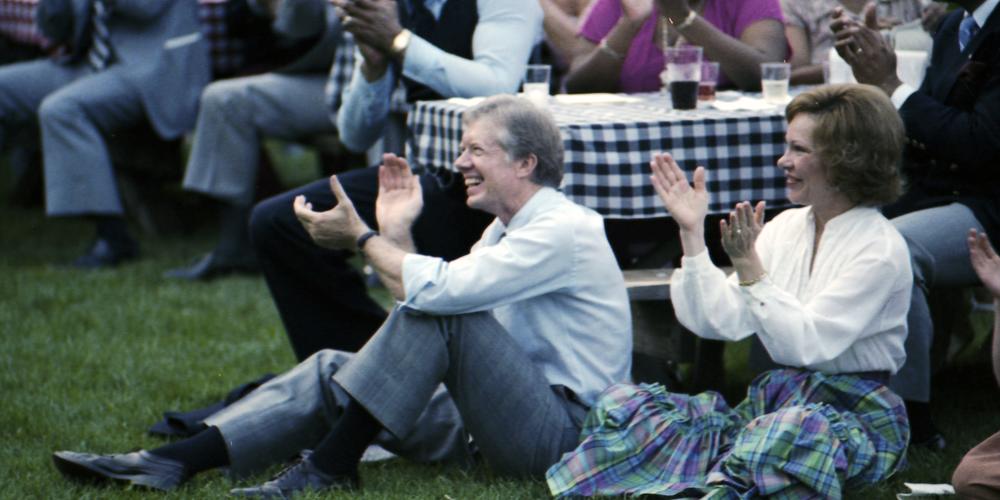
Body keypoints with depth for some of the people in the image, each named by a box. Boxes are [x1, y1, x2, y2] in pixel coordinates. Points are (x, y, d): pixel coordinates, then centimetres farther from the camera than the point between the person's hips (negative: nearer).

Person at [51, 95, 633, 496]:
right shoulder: (508, 231, 17)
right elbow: (424, 308, 11)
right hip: (504, 416, 9)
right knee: (331, 369, -1)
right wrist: (397, 232, 6)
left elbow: (437, 289, -25)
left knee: (442, 311, -28)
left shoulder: (564, 229, -14)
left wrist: (362, 237, -11)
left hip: (562, 427, -9)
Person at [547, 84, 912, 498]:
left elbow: (809, 343, -18)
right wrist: (692, 233, -1)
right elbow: (719, 320, 4)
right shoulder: (786, 227, 13)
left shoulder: (880, 249, -7)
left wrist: (751, 270, -21)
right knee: (621, 403, -12)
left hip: (855, 421, -6)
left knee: (799, 428, -43)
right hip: (770, 400, 6)